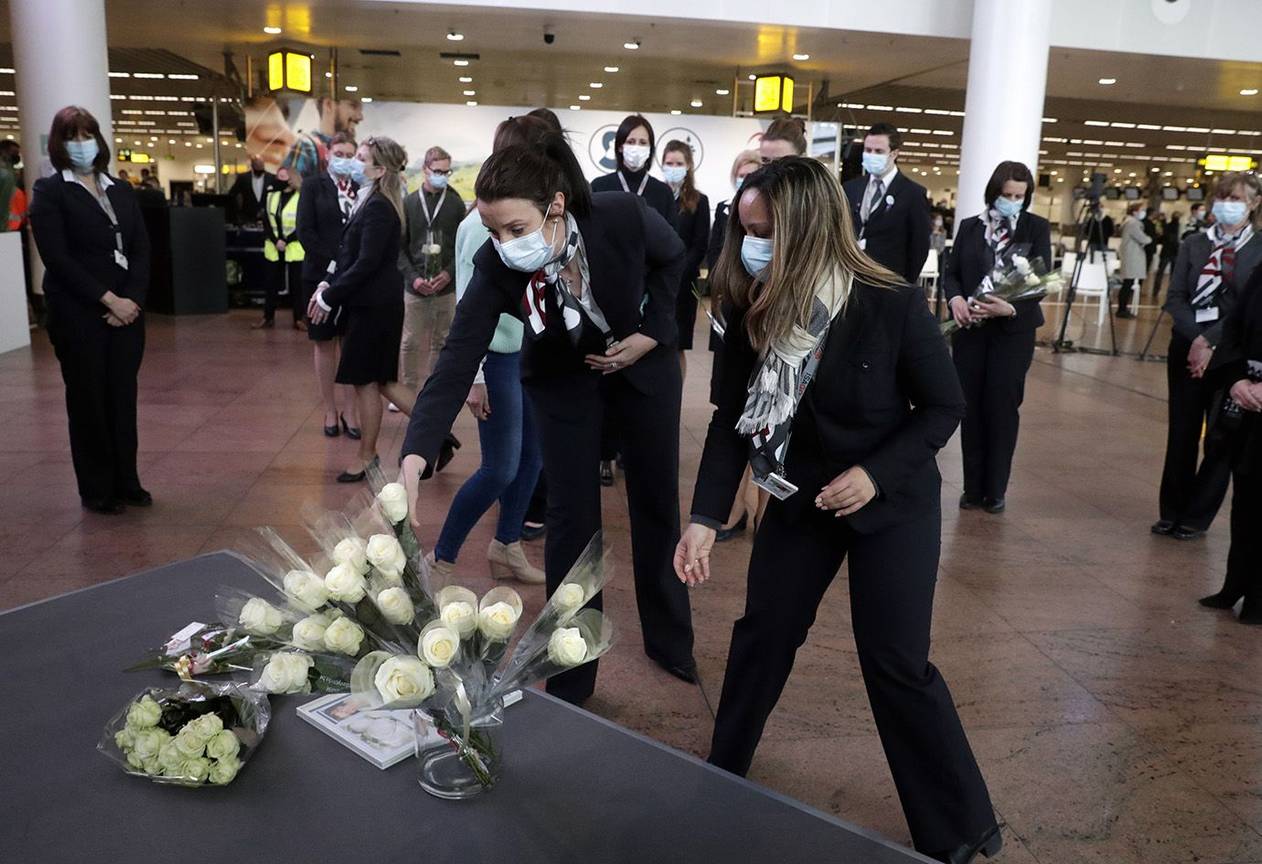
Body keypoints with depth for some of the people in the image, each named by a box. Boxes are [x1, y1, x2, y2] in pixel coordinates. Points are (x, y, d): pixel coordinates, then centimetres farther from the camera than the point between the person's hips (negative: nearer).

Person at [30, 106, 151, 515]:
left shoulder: (121, 191, 14)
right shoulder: (49, 192, -1)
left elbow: (141, 250, 7)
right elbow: (57, 257, -10)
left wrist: (132, 300, -8)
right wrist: (107, 299, -16)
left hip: (126, 310, 4)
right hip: (78, 314, -4)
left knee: (123, 397, 7)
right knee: (88, 400, 3)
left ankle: (126, 482, 17)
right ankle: (97, 490, 12)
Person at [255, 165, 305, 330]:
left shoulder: (301, 197, -7)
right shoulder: (270, 195, 8)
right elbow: (266, 221, 5)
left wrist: (286, 241, -15)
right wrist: (275, 240, -9)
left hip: (294, 249, -4)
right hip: (273, 248, 4)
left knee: (296, 284, 1)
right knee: (272, 283, 9)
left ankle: (299, 319, 9)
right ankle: (268, 318, 17)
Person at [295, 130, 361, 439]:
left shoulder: (362, 188, 4)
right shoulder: (313, 185, 2)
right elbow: (305, 232, -5)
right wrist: (335, 263, -14)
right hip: (321, 275, 0)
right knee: (324, 344, 6)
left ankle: (350, 411, 10)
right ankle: (330, 411, 15)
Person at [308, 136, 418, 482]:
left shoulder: (378, 208, -17)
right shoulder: (372, 202, 11)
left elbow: (366, 263, -21)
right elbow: (351, 255, 14)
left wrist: (329, 297, -15)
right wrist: (328, 284, 4)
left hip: (374, 306, -9)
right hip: (372, 302, 9)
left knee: (365, 380, 3)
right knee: (382, 380, 13)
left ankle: (367, 457, 17)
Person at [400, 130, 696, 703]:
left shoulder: (626, 217, -32)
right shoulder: (496, 266, -30)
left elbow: (671, 258, -8)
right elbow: (458, 359, -34)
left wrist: (653, 331, -16)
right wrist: (414, 457, -45)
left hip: (643, 361, 1)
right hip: (563, 378, 0)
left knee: (657, 501, 12)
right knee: (571, 516, -3)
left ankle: (669, 639, 34)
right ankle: (570, 676, 15)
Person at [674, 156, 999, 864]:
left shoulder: (894, 307, -24)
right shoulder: (753, 312, -13)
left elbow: (945, 406, -12)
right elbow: (732, 419, -8)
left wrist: (875, 473, -24)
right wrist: (705, 519, -15)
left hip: (893, 503, -4)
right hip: (802, 496, 4)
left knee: (896, 662, -1)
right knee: (761, 633, 12)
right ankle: (723, 772, 37)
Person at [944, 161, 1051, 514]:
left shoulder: (1037, 228, 1)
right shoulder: (969, 226, 7)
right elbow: (950, 272, 5)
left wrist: (1010, 308, -26)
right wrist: (955, 298, -18)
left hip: (1013, 330, -2)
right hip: (970, 329, 2)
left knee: (1002, 408, 2)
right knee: (971, 406, 4)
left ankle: (996, 489, 13)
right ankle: (973, 486, 14)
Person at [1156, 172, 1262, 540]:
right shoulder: (1192, 245, 6)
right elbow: (1175, 298, -2)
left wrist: (1212, 342, -18)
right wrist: (1197, 338, -16)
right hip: (1187, 351, 2)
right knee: (1181, 435, 7)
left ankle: (1197, 517, 16)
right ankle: (1172, 511, 19)